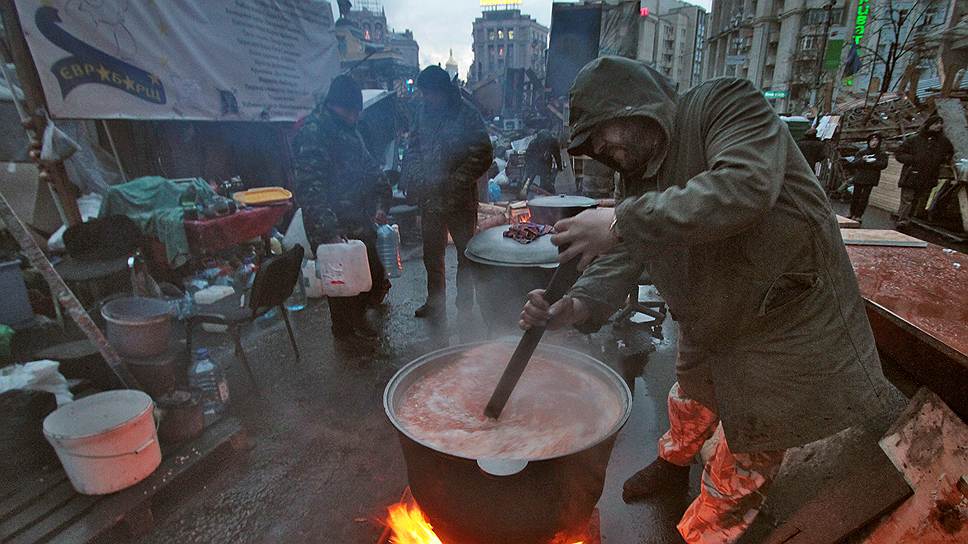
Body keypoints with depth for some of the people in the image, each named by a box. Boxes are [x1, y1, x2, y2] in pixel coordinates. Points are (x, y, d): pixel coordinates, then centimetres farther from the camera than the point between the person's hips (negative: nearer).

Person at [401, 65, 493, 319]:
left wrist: (454, 183, -21)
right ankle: (435, 301, 34)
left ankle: (465, 305, 23)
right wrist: (412, 177, -1)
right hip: (430, 197, 6)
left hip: (459, 199, -6)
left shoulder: (466, 114, -11)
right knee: (431, 253, 16)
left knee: (466, 253, 8)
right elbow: (414, 146, 15)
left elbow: (482, 156, -15)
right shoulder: (424, 110, 6)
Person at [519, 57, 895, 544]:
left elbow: (746, 185, -38)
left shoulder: (724, 104, -19)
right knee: (688, 408, 27)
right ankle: (673, 467, 56)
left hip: (787, 320, -6)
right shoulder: (640, 181, 1)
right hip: (708, 331, 7)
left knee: (742, 468, 9)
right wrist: (579, 305, -25)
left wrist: (622, 221, -38)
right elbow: (619, 260, -5)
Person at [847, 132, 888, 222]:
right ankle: (852, 213, 13)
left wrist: (874, 162, -19)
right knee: (855, 196, 5)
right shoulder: (862, 152, 9)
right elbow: (854, 163, 2)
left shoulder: (882, 153, 7)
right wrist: (862, 160, -16)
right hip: (859, 177, 2)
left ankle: (859, 215, -3)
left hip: (871, 179, -1)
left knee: (864, 197, -5)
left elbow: (883, 165, -5)